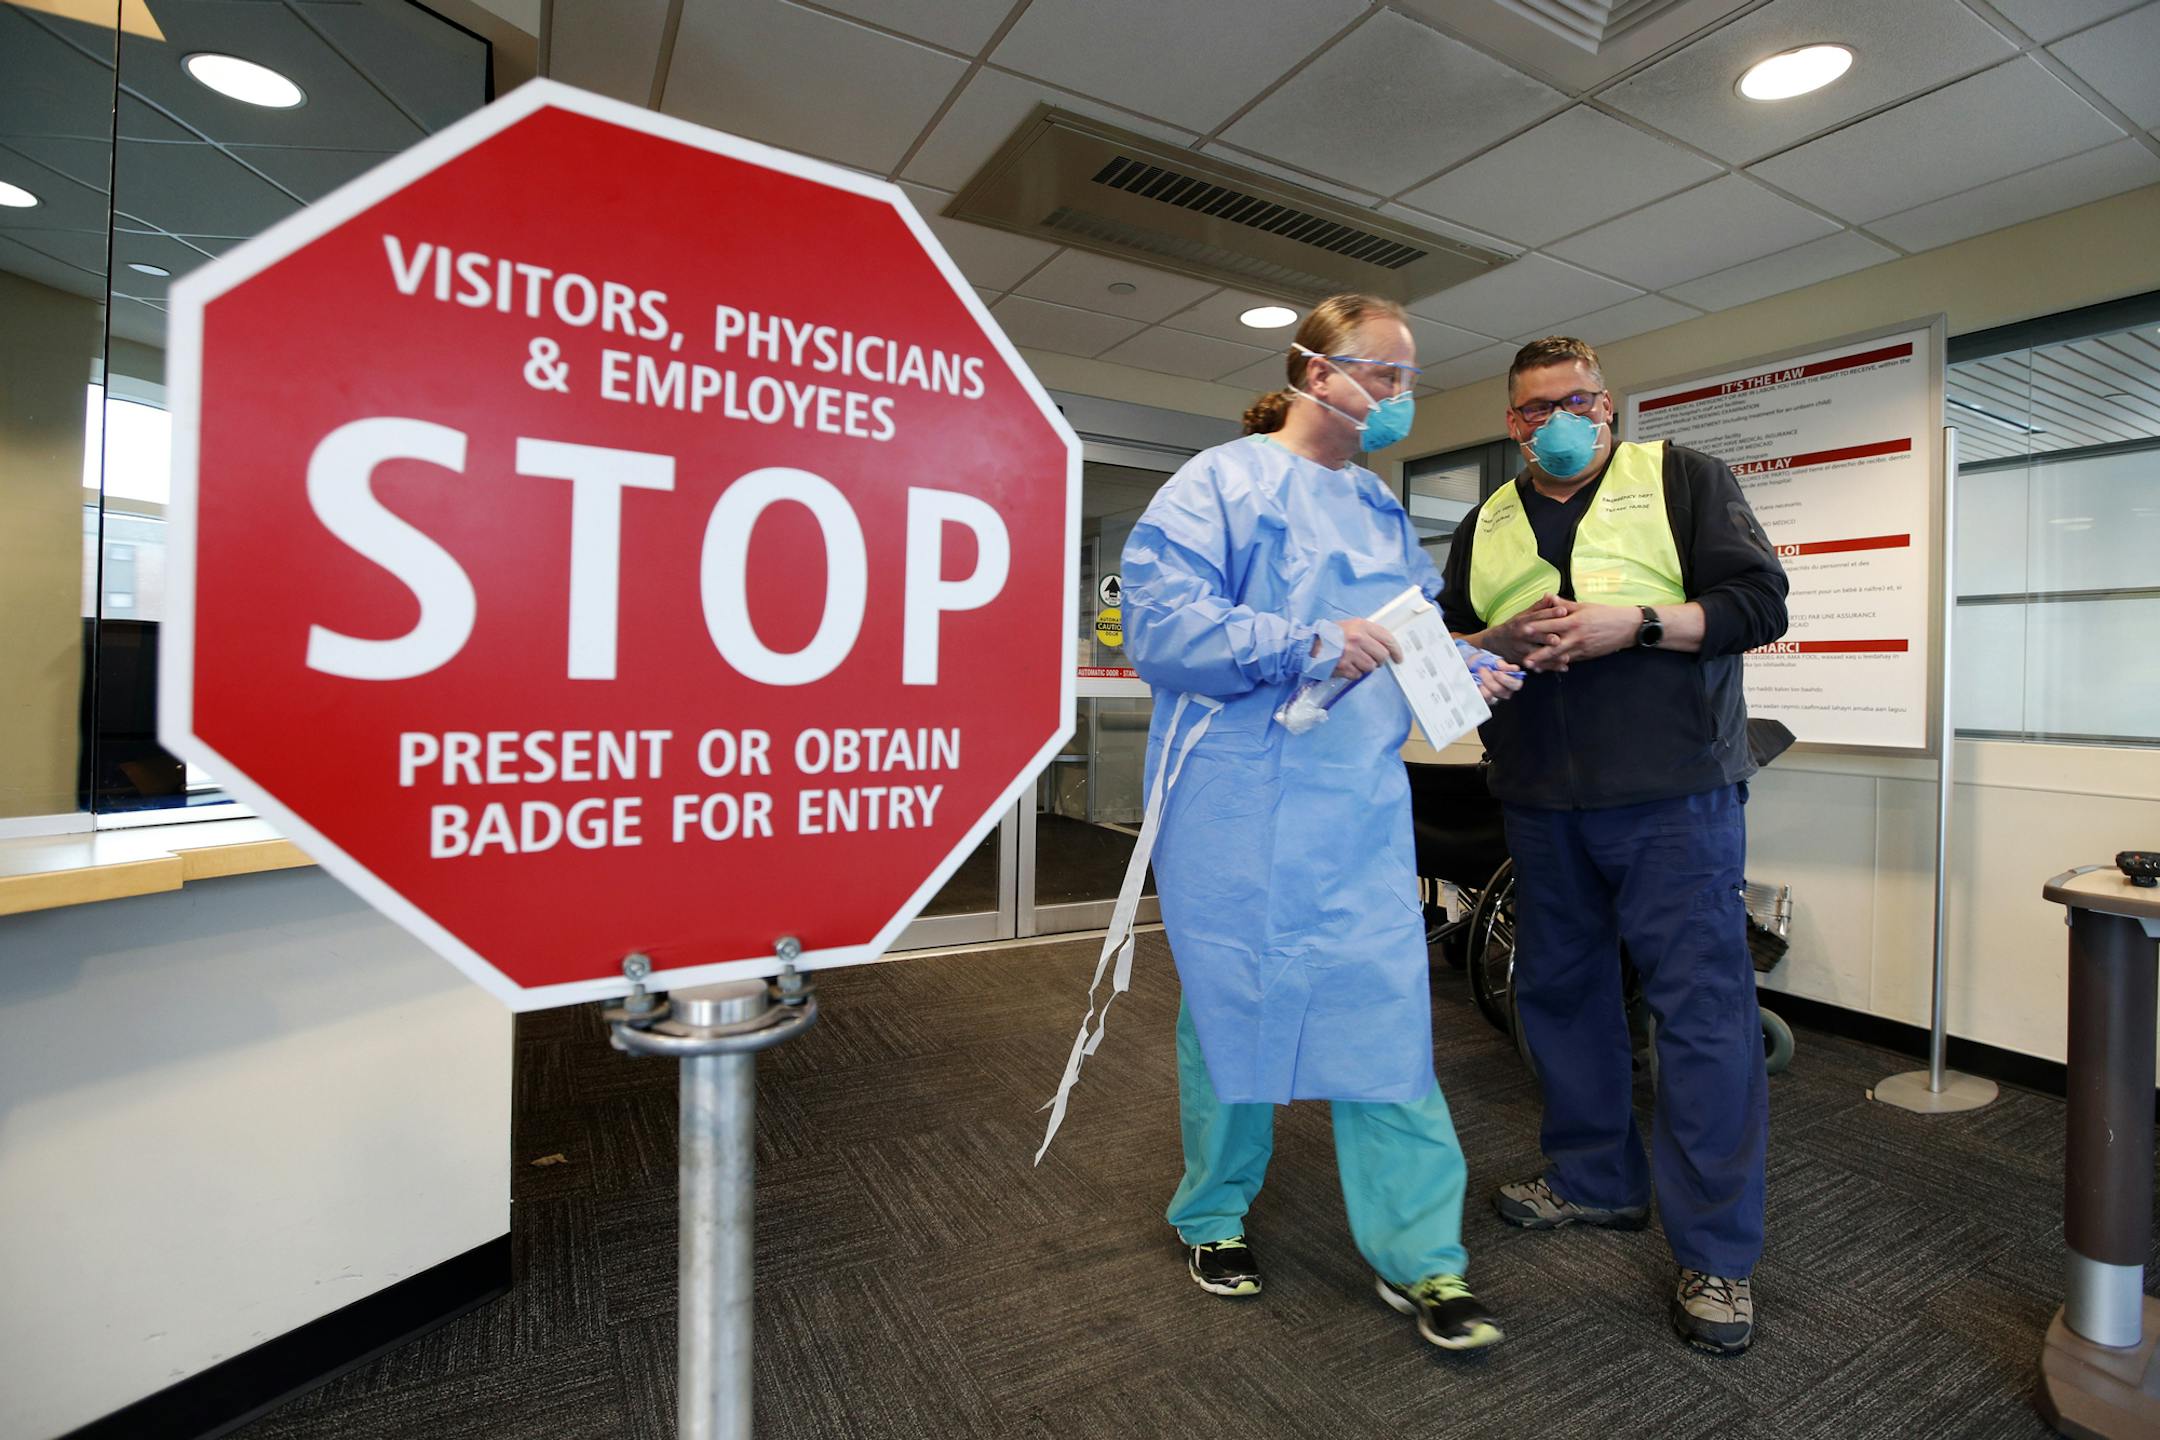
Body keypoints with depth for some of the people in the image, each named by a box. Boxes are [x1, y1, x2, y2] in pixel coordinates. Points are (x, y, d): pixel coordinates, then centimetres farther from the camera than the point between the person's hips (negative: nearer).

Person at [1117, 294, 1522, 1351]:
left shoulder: (1384, 512, 19)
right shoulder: (1224, 481, -3)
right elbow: (1159, 622, -15)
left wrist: (1475, 670, 4)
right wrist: (1309, 646, -22)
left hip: (1364, 809, 6)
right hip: (1241, 806, -5)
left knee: (1387, 1010, 3)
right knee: (1233, 1005, 8)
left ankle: (1416, 1255, 18)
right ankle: (1213, 1217, 32)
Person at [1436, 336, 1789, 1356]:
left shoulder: (1682, 479, 4)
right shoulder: (1486, 524, 15)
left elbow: (1760, 601, -4)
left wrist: (1634, 624, -17)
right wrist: (1503, 639, -8)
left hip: (1672, 794, -4)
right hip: (1542, 802, 5)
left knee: (1703, 1006, -4)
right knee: (1560, 992, 13)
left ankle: (1718, 1254, 10)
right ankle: (1595, 1180, 33)